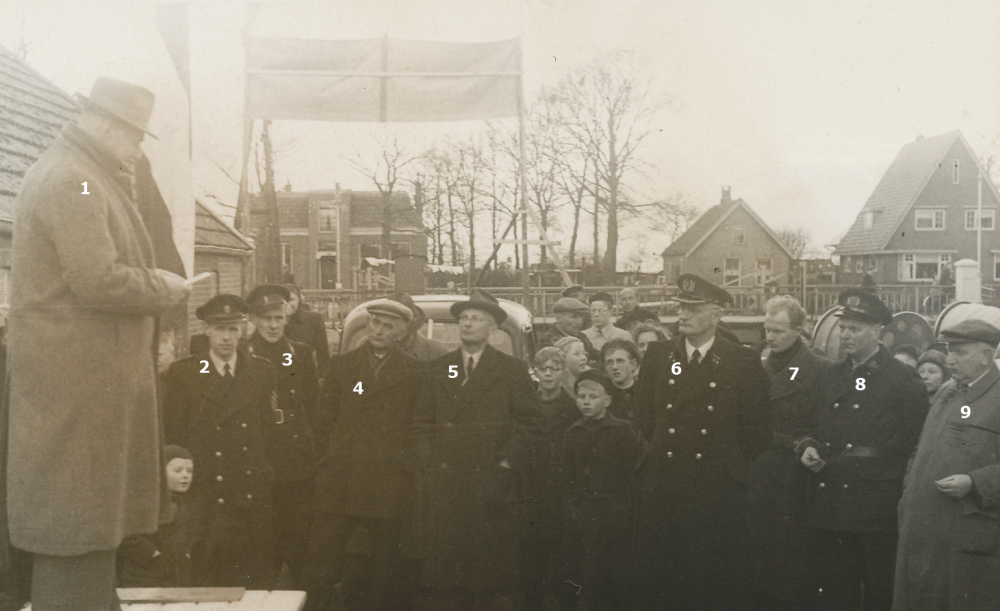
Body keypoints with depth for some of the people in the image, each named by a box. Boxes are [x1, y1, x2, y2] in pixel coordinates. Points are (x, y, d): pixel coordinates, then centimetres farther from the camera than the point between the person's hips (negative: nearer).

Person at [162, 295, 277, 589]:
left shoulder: (262, 371, 9)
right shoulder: (182, 373, 2)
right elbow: (174, 435, 3)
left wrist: (266, 472, 4)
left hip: (253, 499, 2)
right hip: (205, 496, -2)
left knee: (257, 583, 5)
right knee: (207, 585, -1)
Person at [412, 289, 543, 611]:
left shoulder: (512, 370, 5)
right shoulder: (437, 369, 13)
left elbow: (529, 422, 1)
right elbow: (422, 421, 13)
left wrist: (506, 464, -6)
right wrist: (430, 463, 3)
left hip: (491, 486, -2)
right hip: (444, 484, 2)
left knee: (493, 567, 0)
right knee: (443, 565, 2)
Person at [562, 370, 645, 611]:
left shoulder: (623, 431, -3)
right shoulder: (573, 433, 10)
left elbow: (631, 474, -5)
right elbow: (567, 475, 12)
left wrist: (622, 509, -8)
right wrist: (574, 507, 5)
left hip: (614, 518, -4)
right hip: (582, 518, 4)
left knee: (615, 579, 0)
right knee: (587, 578, 5)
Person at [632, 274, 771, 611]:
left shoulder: (744, 362, -1)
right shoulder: (657, 355, 6)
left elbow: (757, 430, 3)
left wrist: (729, 463, 8)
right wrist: (664, 451, 12)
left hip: (719, 491, -2)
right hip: (662, 491, 2)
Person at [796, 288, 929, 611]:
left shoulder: (903, 379, -2)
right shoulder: (830, 376, 16)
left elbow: (914, 441, -5)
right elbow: (814, 428, 22)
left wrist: (872, 455, -11)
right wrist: (807, 448, 3)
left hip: (877, 510, -5)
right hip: (829, 506, 5)